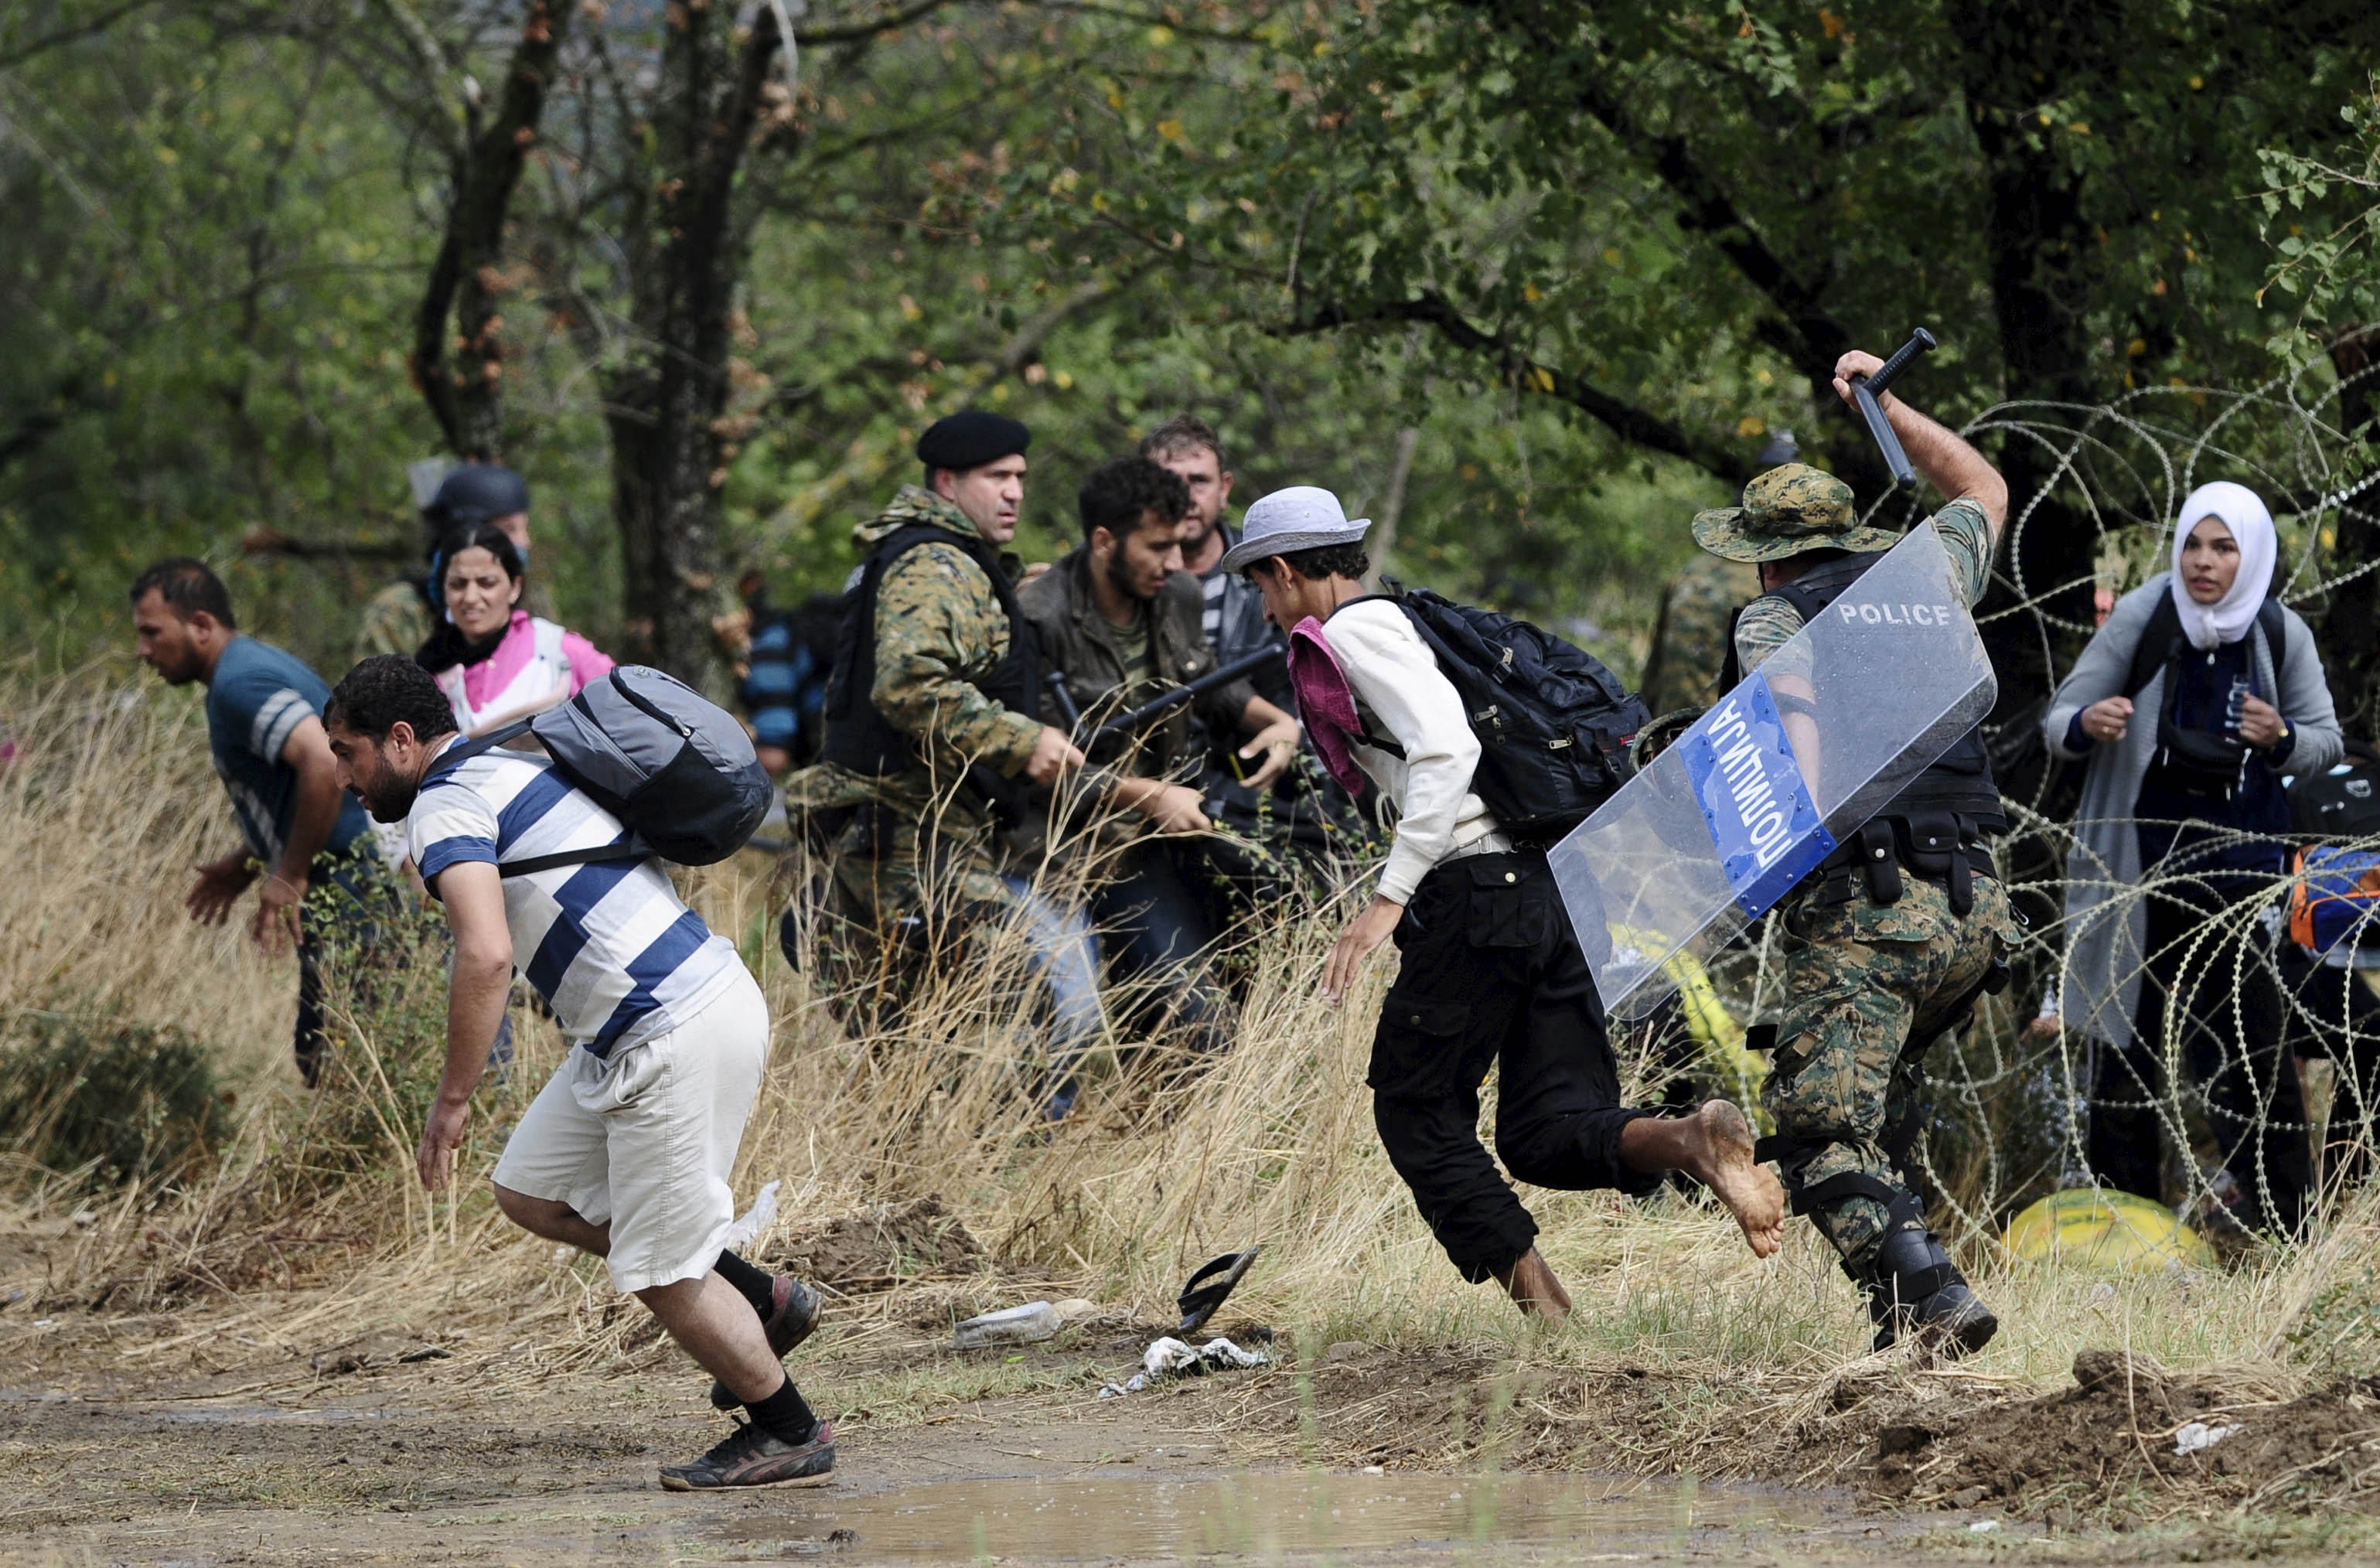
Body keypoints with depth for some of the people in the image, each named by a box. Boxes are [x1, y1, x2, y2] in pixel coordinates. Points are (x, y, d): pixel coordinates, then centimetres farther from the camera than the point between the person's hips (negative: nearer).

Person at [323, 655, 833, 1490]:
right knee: (532, 1192, 18)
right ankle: (762, 1302, 23)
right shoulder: (514, 768, 18)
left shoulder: (446, 804, -13)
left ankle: (790, 1434, 16)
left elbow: (486, 956, -27)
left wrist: (451, 1103, -21)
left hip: (674, 1040, -10)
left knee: (663, 1274, 2)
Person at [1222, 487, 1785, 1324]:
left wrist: (1389, 896, -21)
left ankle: (1542, 1309, -3)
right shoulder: (1420, 621, 25)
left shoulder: (1354, 634, -4)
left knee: (1416, 1109, 7)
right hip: (1554, 880, 8)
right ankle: (1691, 1139, -20)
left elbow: (1446, 750, -18)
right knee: (1547, 1135, 8)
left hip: (1475, 891, -8)